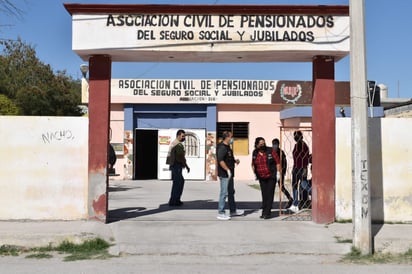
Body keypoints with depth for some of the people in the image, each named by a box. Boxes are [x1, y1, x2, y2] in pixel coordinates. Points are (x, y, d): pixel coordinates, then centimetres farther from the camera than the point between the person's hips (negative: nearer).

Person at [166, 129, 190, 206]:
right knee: (177, 183, -5)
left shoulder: (173, 143, 17)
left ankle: (176, 200, 25)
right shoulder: (179, 144, -16)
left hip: (173, 165, 11)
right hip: (177, 165, -11)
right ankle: (173, 201, -1)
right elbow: (181, 157, -19)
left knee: (181, 181, 19)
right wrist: (186, 166, -10)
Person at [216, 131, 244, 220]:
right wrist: (227, 170, -30)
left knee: (231, 192, 19)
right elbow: (220, 160, -27)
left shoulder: (227, 147, 16)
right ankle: (220, 213, -1)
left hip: (229, 174, 11)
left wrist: (235, 161, 12)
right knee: (224, 193, -7)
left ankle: (233, 210, 31)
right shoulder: (222, 147, -17)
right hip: (224, 174, -11)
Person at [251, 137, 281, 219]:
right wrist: (255, 173, 11)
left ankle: (267, 213, -3)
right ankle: (264, 211, 17)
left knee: (270, 194, -6)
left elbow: (277, 161, -6)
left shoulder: (270, 151, -10)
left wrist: (278, 172, -9)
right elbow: (253, 164, 16)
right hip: (261, 177, 4)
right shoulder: (255, 153, 1)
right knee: (264, 194, 9)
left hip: (271, 176, -4)